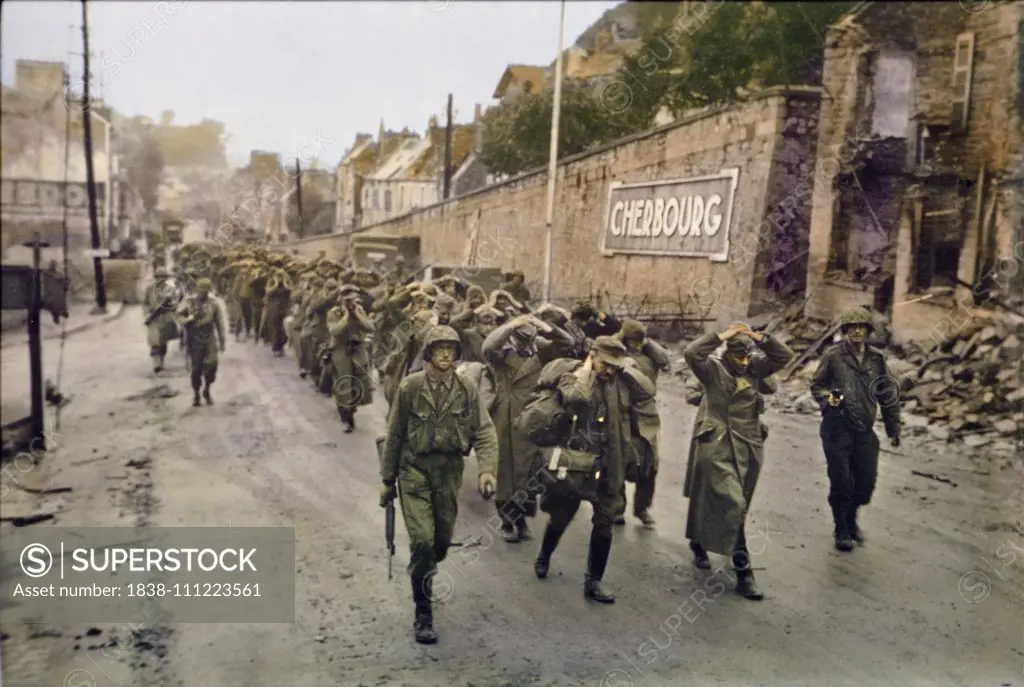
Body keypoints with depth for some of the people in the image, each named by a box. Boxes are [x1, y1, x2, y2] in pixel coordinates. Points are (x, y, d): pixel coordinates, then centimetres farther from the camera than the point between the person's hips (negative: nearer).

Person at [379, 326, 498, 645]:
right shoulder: (410, 387, -7)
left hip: (449, 470, 2)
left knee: (442, 541, 12)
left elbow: (484, 431, -6)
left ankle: (424, 577, 47)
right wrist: (388, 480, 5)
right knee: (422, 539, -12)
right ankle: (423, 613, 4)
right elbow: (394, 435, 1)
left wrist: (487, 469, -22)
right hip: (415, 468, -2)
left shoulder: (467, 388, -4)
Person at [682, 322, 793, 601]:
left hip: (747, 447, 6)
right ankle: (743, 572, -7)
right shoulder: (712, 369, -8)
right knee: (733, 505, -13)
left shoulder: (755, 368, 6)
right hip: (716, 447, -6)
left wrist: (759, 338, -9)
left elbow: (785, 355, 1)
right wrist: (722, 336, -19)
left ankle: (699, 544, 43)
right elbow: (691, 353, -24)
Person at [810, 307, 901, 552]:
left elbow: (888, 394, 12)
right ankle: (842, 531, 20)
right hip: (837, 430, -4)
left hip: (865, 431, 4)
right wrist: (827, 398, -18)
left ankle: (851, 520, 35)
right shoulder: (833, 355, -4)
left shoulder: (876, 358, 6)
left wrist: (893, 427, 12)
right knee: (841, 483, 1)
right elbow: (817, 385, 3)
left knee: (867, 481, 8)